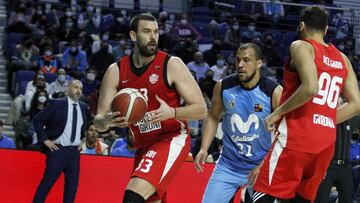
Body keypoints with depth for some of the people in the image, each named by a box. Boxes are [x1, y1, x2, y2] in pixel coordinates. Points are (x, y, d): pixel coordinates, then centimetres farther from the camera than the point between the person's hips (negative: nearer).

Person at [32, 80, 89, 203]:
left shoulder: (83, 107, 11)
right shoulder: (57, 104, -6)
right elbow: (38, 120, -4)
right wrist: (45, 140, -8)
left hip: (74, 152, 5)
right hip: (58, 150, -5)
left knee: (72, 186, 4)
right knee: (47, 183, -6)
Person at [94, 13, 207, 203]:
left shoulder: (171, 65, -12)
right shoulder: (116, 71, -1)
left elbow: (201, 110, -11)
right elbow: (98, 121, -1)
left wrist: (172, 112, -30)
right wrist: (106, 121, -25)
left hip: (172, 140, -6)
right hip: (144, 145, 6)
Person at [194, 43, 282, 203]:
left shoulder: (274, 92, -14)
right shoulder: (223, 87, -4)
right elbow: (213, 117, 13)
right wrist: (204, 149, 1)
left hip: (261, 167, -3)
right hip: (228, 166, 3)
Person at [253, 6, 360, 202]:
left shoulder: (302, 46, -4)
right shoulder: (342, 59, 15)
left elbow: (311, 87, -21)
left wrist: (279, 112, -10)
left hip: (297, 136, -7)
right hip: (326, 142, 7)